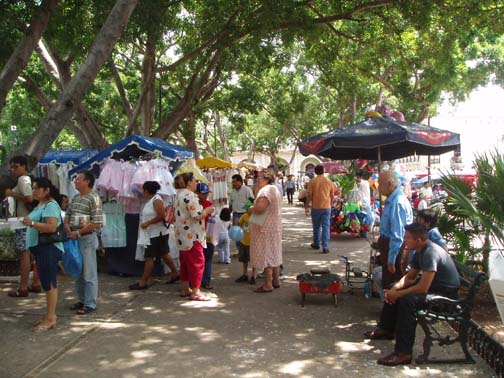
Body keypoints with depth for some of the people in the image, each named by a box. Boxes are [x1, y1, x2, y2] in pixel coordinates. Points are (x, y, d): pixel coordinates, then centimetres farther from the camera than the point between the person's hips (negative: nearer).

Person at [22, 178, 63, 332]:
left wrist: (32, 223, -29)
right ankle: (49, 315, 22)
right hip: (40, 248, 11)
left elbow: (52, 227, -27)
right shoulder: (40, 205, 17)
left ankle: (50, 318, -2)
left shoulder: (51, 205, -15)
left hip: (48, 248, -11)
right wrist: (29, 222, 17)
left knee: (49, 283, -6)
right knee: (47, 282, 14)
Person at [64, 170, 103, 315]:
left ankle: (90, 304, 6)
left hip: (87, 238, -8)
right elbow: (67, 216, 19)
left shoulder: (94, 198, -13)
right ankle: (82, 300, 28)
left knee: (89, 273, -1)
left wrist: (78, 233, -15)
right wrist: (69, 230, -1)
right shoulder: (75, 198, 12)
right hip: (74, 238, 8)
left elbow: (97, 223, -18)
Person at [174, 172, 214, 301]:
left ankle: (185, 289, 23)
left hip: (182, 235, 10)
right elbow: (197, 216, -24)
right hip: (192, 236, -10)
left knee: (185, 262, 15)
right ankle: (195, 292, 0)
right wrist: (207, 210, -7)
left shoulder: (179, 195, 13)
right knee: (197, 262, -3)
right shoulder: (190, 196, -19)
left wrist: (204, 210, 19)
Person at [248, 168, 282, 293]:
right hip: (273, 226, 10)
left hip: (265, 228, -10)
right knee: (273, 254, 16)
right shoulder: (273, 189, 16)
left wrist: (251, 210, -10)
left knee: (266, 255, -6)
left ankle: (268, 285, -2)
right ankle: (276, 281, 24)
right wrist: (254, 209, 12)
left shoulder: (266, 190, -18)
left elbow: (260, 208, -29)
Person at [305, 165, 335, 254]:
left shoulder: (312, 181, -4)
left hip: (316, 207, 0)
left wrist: (306, 207, 1)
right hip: (326, 207, 0)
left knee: (316, 227, 14)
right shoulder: (329, 181, 1)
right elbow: (332, 195, 6)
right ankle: (325, 247, -7)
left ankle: (316, 244, 27)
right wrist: (330, 205, 20)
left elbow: (309, 195, -5)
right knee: (326, 227, -1)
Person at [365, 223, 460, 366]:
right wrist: (394, 289, -7)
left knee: (407, 300, -31)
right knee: (393, 291, 12)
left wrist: (397, 294, -21)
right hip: (432, 286, 10)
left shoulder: (431, 253, -28)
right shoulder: (421, 251, 3)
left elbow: (423, 288, -32)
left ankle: (404, 354, -28)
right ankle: (386, 329, 27)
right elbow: (410, 276, 11)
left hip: (445, 294, -10)